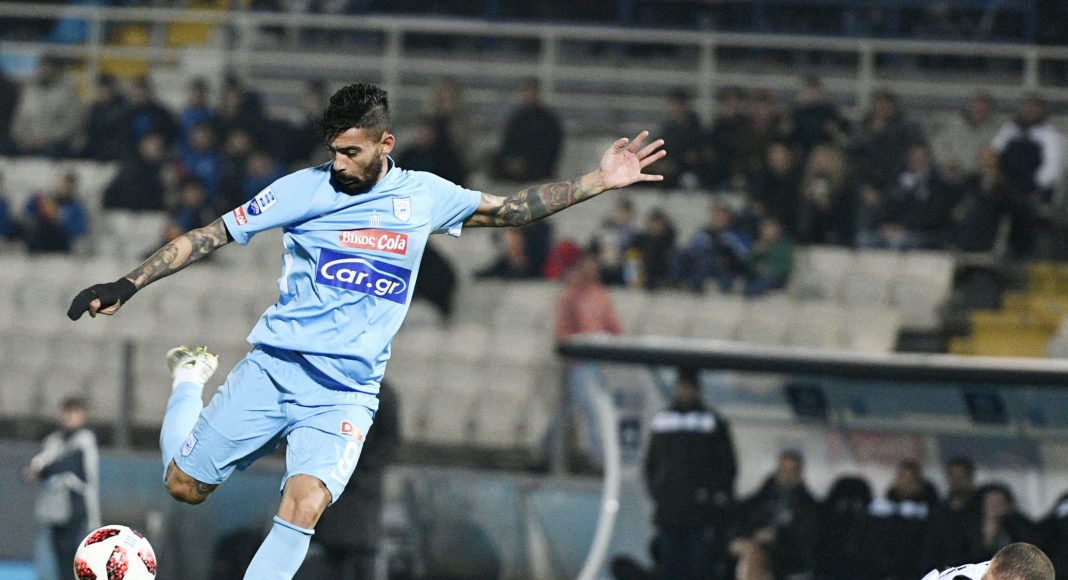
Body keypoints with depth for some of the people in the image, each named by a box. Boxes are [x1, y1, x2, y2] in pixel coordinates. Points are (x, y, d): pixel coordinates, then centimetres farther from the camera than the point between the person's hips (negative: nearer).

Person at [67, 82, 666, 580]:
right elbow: (212, 235, 0)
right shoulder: (304, 189, -3)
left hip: (346, 394, 0)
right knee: (185, 485, 4)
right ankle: (191, 380, 37)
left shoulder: (425, 196, 4)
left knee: (304, 506, -24)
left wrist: (599, 181, 13)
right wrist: (127, 285, -5)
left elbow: (508, 208, 19)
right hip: (273, 369, 0)